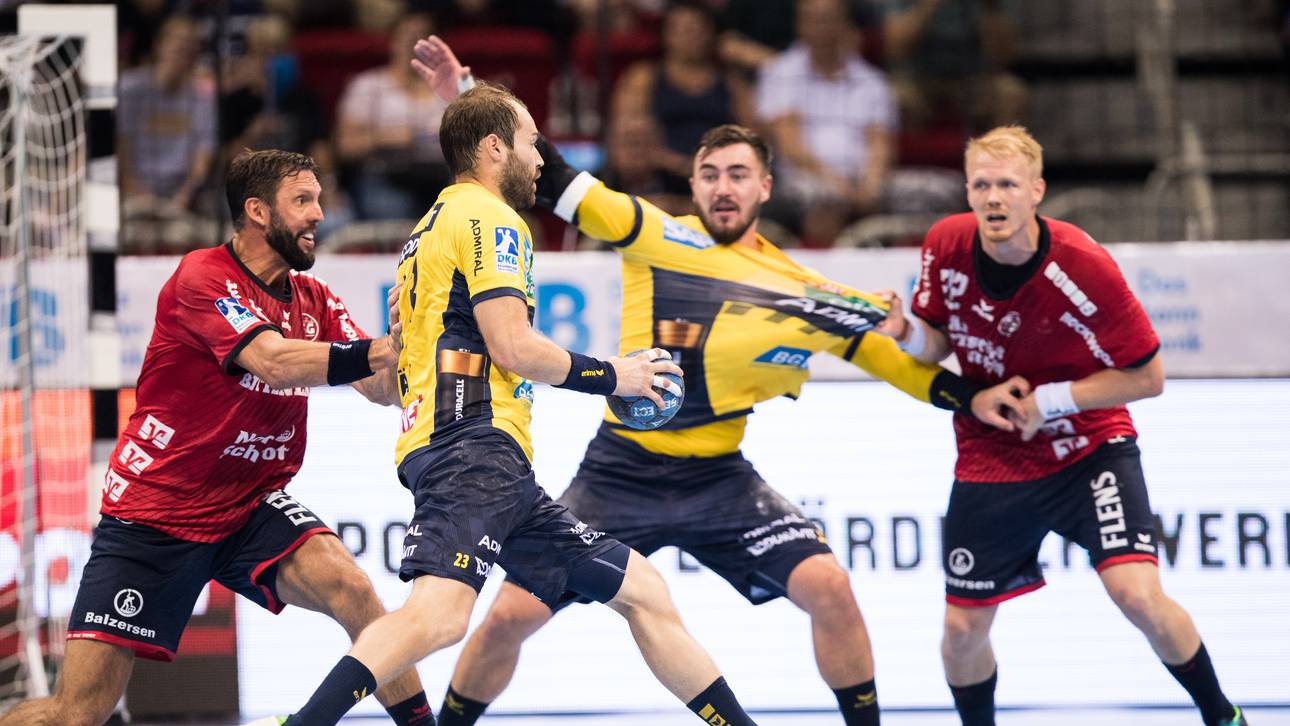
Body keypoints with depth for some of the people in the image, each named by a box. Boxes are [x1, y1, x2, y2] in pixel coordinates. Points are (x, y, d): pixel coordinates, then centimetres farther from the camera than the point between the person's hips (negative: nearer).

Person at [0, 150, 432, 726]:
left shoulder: (316, 300, 5)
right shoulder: (202, 277, -15)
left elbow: (382, 390, -4)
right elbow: (274, 361, -29)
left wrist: (404, 345, -25)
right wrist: (379, 351, -36)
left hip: (252, 508, 5)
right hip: (153, 515, -5)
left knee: (348, 586, -26)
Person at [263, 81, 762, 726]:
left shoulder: (433, 225, 30)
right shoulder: (487, 215, 0)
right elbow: (513, 345, -12)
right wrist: (612, 376, 2)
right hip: (475, 444, -11)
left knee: (642, 591, 12)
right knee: (441, 612, -32)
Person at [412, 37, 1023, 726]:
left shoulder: (805, 296, 0)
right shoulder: (654, 236, -2)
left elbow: (888, 352, 8)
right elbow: (553, 180, -2)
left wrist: (973, 399, -3)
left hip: (719, 480, 0)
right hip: (618, 470, 0)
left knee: (828, 587, -18)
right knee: (510, 615, -7)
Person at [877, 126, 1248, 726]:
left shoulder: (1083, 267, -23)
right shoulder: (946, 248, -12)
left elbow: (1147, 377, -14)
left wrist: (1050, 400, -21)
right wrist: (906, 334, -18)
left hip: (1089, 446, -3)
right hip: (990, 459, 3)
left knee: (1138, 595, -20)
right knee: (962, 631, 4)